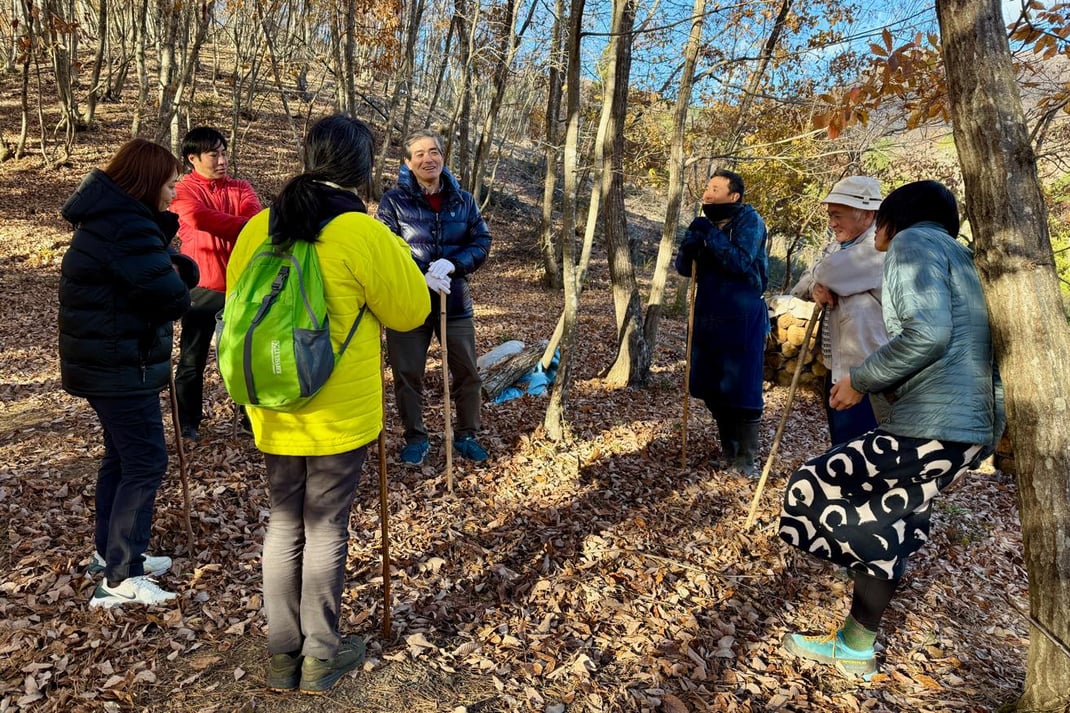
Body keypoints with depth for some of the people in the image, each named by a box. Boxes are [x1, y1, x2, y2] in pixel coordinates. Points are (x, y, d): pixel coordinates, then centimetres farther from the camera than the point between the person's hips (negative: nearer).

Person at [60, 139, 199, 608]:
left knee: (121, 456, 20)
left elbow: (183, 271, 11)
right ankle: (121, 580, 2)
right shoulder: (128, 227, -21)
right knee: (146, 464, -5)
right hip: (121, 365, -11)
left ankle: (110, 552, 33)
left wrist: (175, 269, -10)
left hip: (103, 359, 11)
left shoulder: (111, 217, 13)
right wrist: (176, 285, -3)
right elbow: (173, 299, -23)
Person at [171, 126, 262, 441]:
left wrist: (218, 227, -28)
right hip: (202, 287, -3)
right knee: (193, 359, 7)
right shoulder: (184, 191, -3)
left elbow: (255, 218, -12)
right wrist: (241, 226, -20)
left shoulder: (241, 188, 8)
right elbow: (198, 217, -25)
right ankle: (188, 422, 19)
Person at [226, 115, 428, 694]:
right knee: (326, 529, 10)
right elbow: (411, 310, -7)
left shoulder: (257, 228, -1)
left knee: (283, 525, 18)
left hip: (273, 412, 5)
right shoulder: (364, 234, -17)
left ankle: (282, 655, 30)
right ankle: (321, 655, 26)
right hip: (340, 414, -4)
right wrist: (394, 252, 7)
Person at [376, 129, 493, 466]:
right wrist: (422, 277, -23)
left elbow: (482, 242, 1)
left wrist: (453, 264, -18)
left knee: (467, 373, 9)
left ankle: (466, 435, 27)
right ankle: (416, 438, 25)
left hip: (455, 301, 2)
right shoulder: (394, 200, -5)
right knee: (407, 374, 6)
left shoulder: (463, 200, 4)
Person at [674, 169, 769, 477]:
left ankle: (747, 457, 11)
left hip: (743, 320, -6)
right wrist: (692, 240, -15)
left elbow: (741, 262, -23)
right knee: (711, 387, 11)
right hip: (708, 319, 6)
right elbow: (683, 268, 3)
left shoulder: (749, 220, -9)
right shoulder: (706, 223, 9)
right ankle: (728, 448, 29)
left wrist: (710, 234, -22)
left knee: (741, 390, -2)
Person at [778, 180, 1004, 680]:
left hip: (932, 426, -10)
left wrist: (860, 381, -9)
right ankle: (855, 650, 29)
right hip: (974, 426, 10)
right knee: (883, 525, 17)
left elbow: (927, 334, -21)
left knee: (812, 487, -3)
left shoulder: (914, 241, -4)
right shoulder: (959, 258, 25)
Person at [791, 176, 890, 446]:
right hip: (837, 370, 9)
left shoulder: (882, 248, -17)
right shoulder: (839, 245, 11)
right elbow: (800, 286, 11)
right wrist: (815, 288, -13)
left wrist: (817, 273, -6)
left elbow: (829, 272, -30)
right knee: (841, 450, 21)